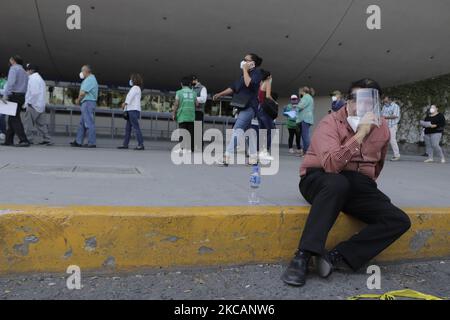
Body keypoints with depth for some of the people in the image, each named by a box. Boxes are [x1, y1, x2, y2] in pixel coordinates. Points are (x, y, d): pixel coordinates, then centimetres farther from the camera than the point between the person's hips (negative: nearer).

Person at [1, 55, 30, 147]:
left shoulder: (14, 68, -3)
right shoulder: (24, 72, 22)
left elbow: (11, 82, -18)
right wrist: (23, 101, 17)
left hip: (14, 95, -8)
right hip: (22, 96, 8)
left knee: (15, 119, -10)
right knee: (12, 119, 11)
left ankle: (24, 140, -18)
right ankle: (8, 140, 12)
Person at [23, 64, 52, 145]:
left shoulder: (33, 78, -9)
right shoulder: (40, 78, 21)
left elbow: (34, 92, -19)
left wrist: (29, 102, -13)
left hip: (33, 105, -9)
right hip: (41, 105, 9)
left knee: (28, 122, -2)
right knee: (41, 123, 7)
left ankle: (27, 139, 0)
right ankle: (47, 139, 5)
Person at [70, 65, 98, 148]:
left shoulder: (89, 79, -11)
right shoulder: (91, 79, 22)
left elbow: (82, 93, -16)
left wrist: (78, 100, 1)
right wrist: (79, 100, 9)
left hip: (87, 102, -10)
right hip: (88, 103, 10)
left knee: (89, 123, -9)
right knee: (82, 123, 11)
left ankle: (91, 143, -8)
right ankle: (78, 142, 15)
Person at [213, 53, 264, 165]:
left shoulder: (257, 72, -4)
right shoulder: (245, 74, 21)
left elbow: (249, 84, -23)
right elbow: (233, 87, 21)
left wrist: (245, 70, -11)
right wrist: (220, 94, 14)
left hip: (249, 107, -9)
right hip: (244, 107, 9)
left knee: (237, 130, -18)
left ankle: (227, 157, -25)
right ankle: (253, 159, 12)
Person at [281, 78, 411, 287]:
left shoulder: (382, 128, 8)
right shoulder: (331, 123, -11)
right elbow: (331, 165, -28)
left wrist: (369, 182, 28)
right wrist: (360, 134, -28)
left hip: (358, 185, 6)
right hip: (320, 180, -5)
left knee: (400, 221, -15)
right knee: (338, 183, -42)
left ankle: (337, 257, -23)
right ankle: (303, 256, -38)